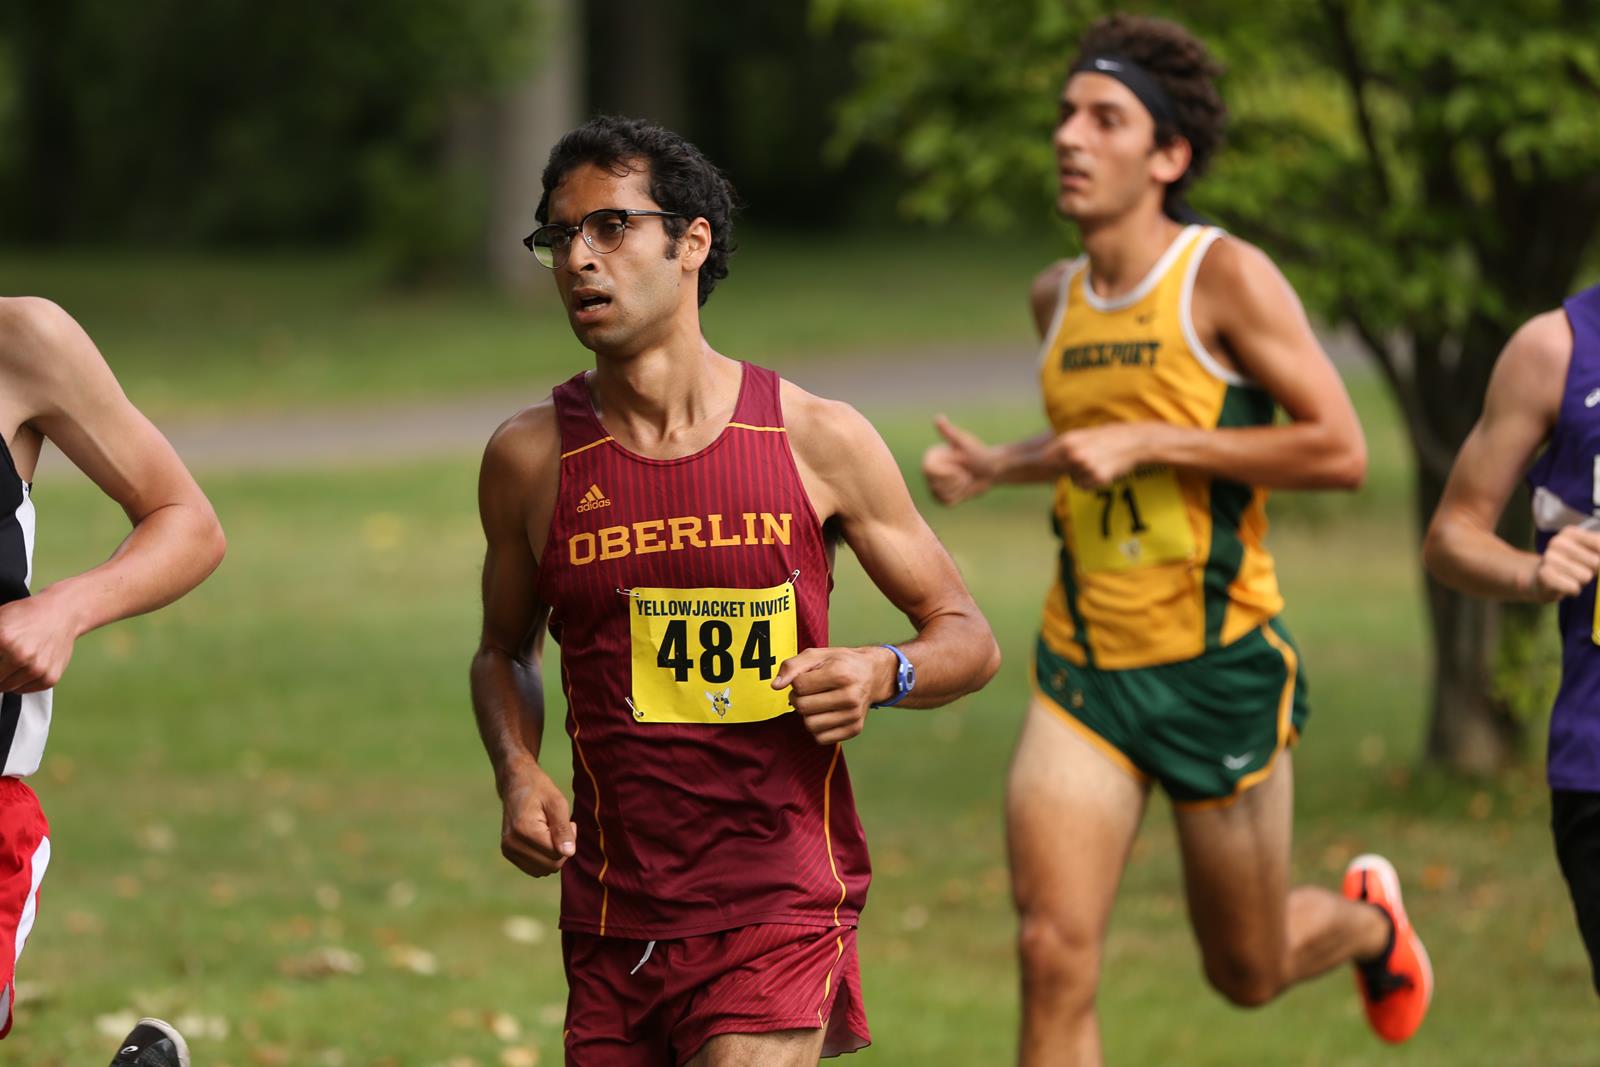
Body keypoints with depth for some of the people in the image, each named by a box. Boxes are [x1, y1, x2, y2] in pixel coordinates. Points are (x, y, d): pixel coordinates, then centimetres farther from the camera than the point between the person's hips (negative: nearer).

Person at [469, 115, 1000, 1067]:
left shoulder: (818, 441, -2)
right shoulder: (531, 459, 2)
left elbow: (969, 639, 7)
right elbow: (506, 651, 19)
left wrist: (883, 673, -14)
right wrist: (518, 775, 0)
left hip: (778, 911, -3)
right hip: (612, 920, 3)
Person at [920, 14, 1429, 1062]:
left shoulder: (1227, 277, -12)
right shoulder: (1057, 298, 7)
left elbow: (1341, 452, -17)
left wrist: (1146, 444, -20)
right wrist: (994, 465, 9)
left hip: (1219, 668, -4)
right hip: (1083, 669, 4)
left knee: (1249, 973, 13)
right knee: (1054, 954, -13)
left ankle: (1367, 920, 48)